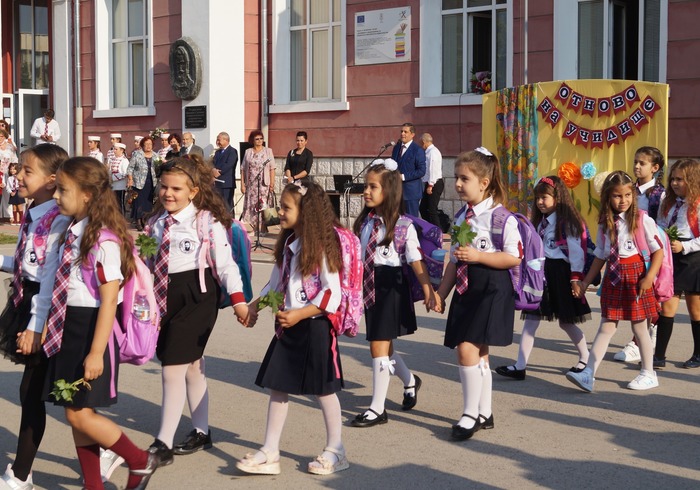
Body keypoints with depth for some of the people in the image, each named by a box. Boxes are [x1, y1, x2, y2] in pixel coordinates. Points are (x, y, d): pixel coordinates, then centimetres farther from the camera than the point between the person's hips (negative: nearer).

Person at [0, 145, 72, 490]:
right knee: (32, 390, 15)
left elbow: (51, 277, -22)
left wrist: (36, 326, -23)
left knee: (31, 390, -1)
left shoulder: (58, 221, -18)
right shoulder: (32, 215, 8)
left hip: (44, 309, -9)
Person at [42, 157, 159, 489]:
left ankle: (140, 462, 14)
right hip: (68, 330, 9)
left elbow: (109, 300, -20)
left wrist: (96, 352, -21)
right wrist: (49, 330, 15)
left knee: (79, 413, -5)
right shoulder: (72, 232, 8)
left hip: (91, 329, -9)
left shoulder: (103, 239, -18)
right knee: (77, 414, 12)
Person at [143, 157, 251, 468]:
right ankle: (201, 432, 31)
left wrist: (238, 300, -16)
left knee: (172, 369, -9)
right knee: (190, 366, 17)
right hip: (164, 296, 6)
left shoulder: (208, 222, -9)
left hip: (196, 297, -6)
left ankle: (163, 444, -2)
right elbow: (148, 261, 15)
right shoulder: (157, 222, 8)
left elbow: (225, 264, -9)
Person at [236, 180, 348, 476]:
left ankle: (335, 451, 19)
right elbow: (275, 285, 18)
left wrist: (299, 314, -23)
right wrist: (254, 306, 7)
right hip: (287, 326, 8)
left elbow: (332, 293, -19)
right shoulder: (287, 244, 9)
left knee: (323, 389, 5)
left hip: (314, 326, -8)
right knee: (277, 386, 7)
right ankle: (269, 453, 13)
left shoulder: (322, 245, -15)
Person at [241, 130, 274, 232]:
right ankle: (251, 229, 6)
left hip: (264, 184, -2)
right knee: (250, 206, 0)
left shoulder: (268, 151, 5)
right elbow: (243, 169, 9)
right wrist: (242, 184, 2)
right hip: (251, 185, 2)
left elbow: (272, 169, 1)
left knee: (263, 207, -6)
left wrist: (272, 184, -7)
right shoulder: (248, 152, 10)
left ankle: (262, 228, -1)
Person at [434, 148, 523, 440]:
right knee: (478, 352, 13)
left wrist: (477, 256, -19)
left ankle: (471, 414, -1)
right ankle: (484, 414, 23)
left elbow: (514, 257, -14)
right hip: (466, 288, 8)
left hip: (491, 289, -7)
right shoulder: (461, 216, 12)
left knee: (466, 349, -14)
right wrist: (442, 293, 13)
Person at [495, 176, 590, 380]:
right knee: (531, 320, 0)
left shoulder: (567, 222, -9)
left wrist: (576, 278, -17)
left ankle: (586, 358, 26)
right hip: (541, 275, 7)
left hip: (560, 275, -7)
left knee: (565, 322, 4)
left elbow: (576, 251, -13)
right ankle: (520, 366, -3)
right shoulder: (540, 222, 15)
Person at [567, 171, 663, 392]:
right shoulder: (606, 224, 8)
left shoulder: (643, 220, -6)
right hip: (613, 277, 4)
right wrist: (584, 283, 14)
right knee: (606, 326, 3)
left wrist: (649, 277, -20)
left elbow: (658, 251, -7)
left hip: (635, 276, -4)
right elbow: (600, 256, 14)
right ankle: (588, 375, -2)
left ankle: (648, 374, 21)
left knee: (639, 326, 6)